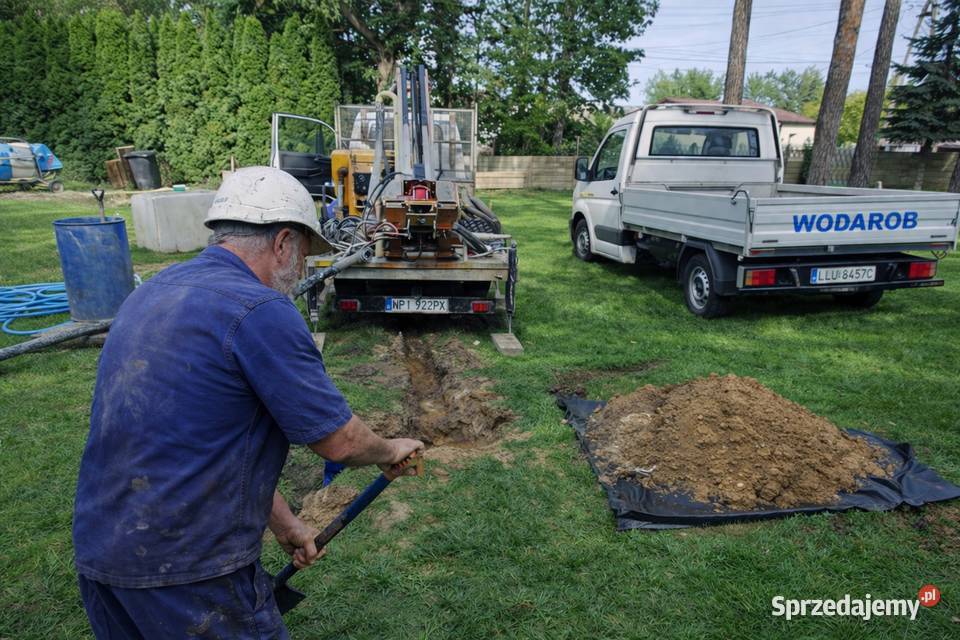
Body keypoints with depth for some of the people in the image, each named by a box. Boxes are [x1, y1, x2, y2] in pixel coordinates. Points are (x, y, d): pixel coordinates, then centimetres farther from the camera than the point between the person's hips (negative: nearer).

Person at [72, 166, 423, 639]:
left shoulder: (152, 293, 7)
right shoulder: (260, 311, -22)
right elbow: (337, 440, -15)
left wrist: (281, 521, 17)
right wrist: (391, 451, 7)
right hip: (187, 571, -8)